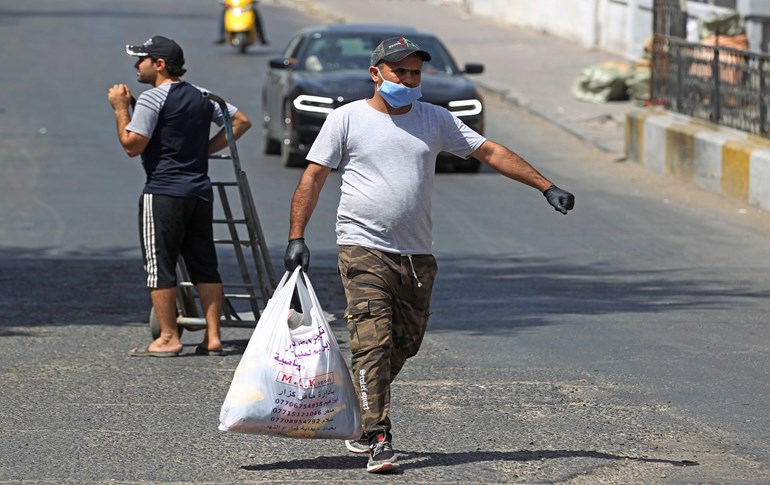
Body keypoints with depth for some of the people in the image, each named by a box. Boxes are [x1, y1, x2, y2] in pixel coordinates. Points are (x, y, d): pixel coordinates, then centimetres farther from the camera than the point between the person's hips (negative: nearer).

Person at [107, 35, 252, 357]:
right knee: (204, 266, 9)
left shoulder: (152, 99, -11)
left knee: (160, 265, -1)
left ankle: (168, 338, 0)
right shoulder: (201, 96, 12)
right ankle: (213, 337, 9)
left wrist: (120, 109, -4)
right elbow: (241, 122, 17)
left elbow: (132, 146, -15)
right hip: (200, 191, 7)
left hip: (163, 194, -7)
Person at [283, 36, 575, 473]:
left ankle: (355, 421, 29)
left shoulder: (436, 120, 10)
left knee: (402, 347, 10)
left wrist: (546, 187, 5)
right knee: (373, 344, -14)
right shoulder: (348, 118, 1)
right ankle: (379, 439, -17)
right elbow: (314, 177, 2)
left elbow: (491, 152, 11)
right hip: (364, 251, -4)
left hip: (417, 256, 5)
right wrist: (297, 237, -5)